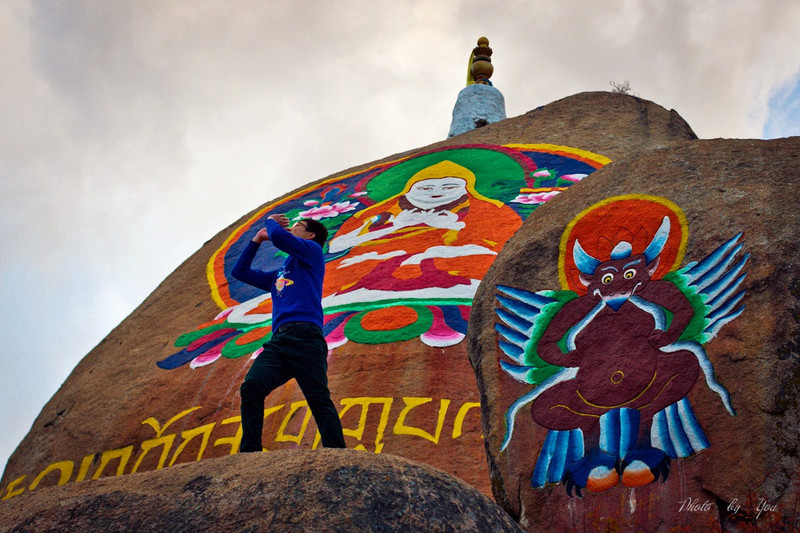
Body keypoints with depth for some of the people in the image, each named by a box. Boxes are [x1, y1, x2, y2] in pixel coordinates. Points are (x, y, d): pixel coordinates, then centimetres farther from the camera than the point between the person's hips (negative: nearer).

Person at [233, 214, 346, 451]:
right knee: (251, 387, -18)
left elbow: (278, 236, -3)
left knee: (318, 398, -16)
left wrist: (271, 221, 19)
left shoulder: (312, 250, 14)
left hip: (304, 336, -6)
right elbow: (240, 272, 43)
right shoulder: (278, 275, 35)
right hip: (278, 340, 7)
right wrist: (257, 239, 38)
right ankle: (249, 453, -23)